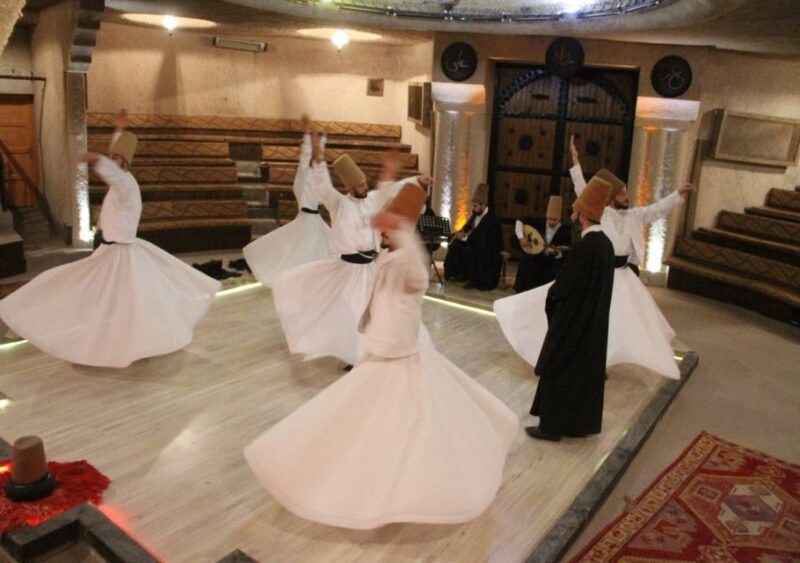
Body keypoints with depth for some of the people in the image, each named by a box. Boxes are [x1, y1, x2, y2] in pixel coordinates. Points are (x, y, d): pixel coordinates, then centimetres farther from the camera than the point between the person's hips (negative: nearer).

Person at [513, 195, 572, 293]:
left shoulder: (565, 232, -12)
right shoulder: (539, 223, -6)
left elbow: (565, 255, -12)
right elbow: (520, 221, -1)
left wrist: (557, 253, -34)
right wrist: (521, 238, -13)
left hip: (551, 268, -2)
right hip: (531, 263, 2)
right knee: (523, 291, 9)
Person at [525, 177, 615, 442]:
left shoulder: (584, 247, -25)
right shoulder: (605, 243, 3)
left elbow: (563, 287, -21)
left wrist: (551, 294, 0)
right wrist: (559, 290, 10)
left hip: (573, 321, -9)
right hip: (593, 322, 9)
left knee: (559, 370, 3)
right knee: (586, 369, 17)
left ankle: (552, 425, 13)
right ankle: (581, 422, 29)